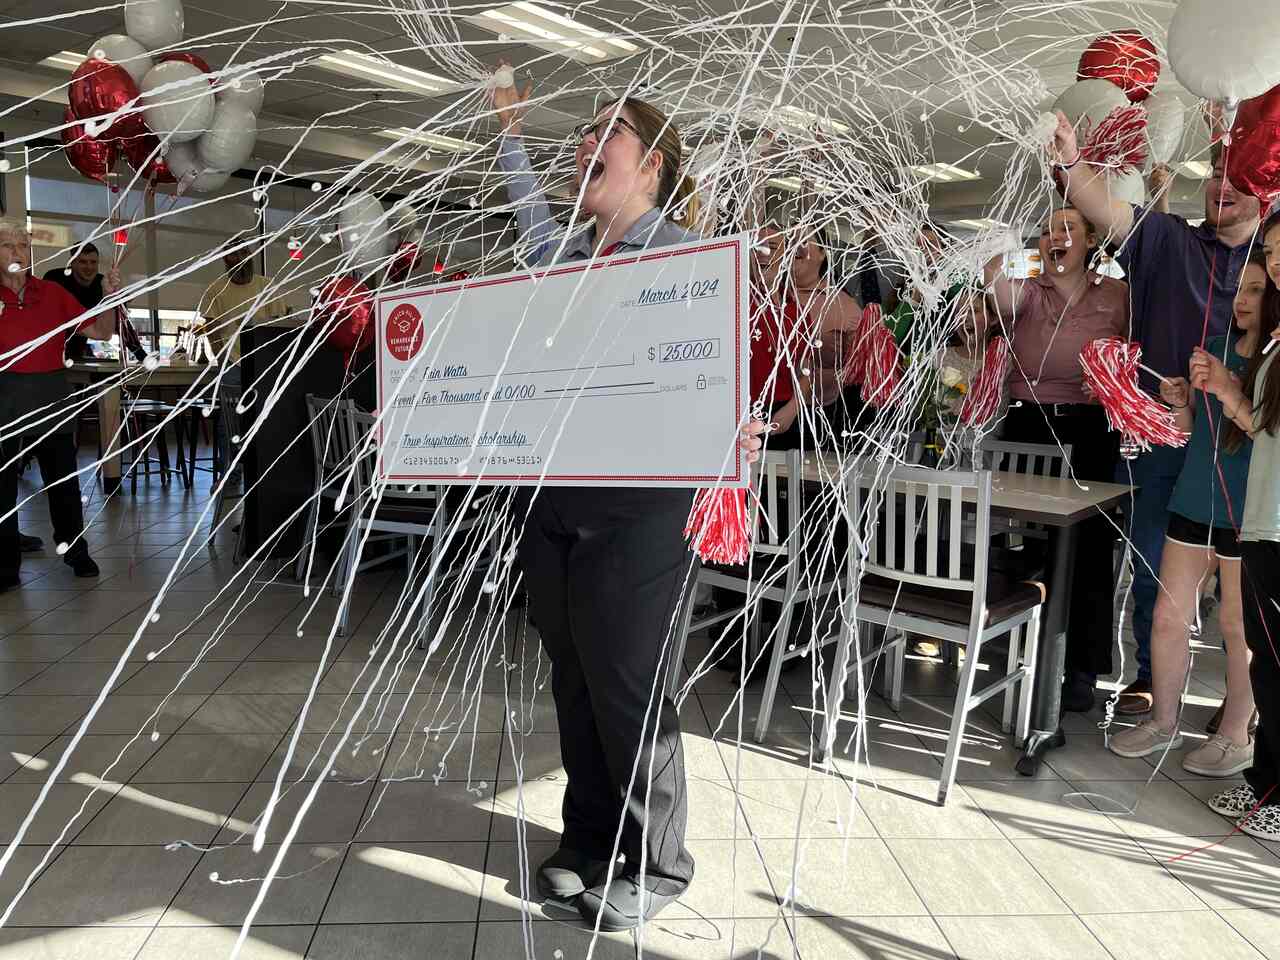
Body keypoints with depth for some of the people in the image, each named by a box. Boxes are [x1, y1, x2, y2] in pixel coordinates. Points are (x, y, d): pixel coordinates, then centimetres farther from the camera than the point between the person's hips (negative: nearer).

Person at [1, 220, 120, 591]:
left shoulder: (53, 293, 5)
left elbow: (101, 332, 4)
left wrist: (109, 296, -9)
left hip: (51, 393, 1)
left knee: (62, 475, 10)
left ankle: (75, 550, 23)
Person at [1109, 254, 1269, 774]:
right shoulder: (1215, 348, 11)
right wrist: (1181, 403, -2)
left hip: (1248, 511, -5)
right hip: (1194, 499, 5)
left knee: (1238, 624, 7)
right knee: (1168, 615, 8)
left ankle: (1236, 736, 24)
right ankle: (1162, 722, 24)